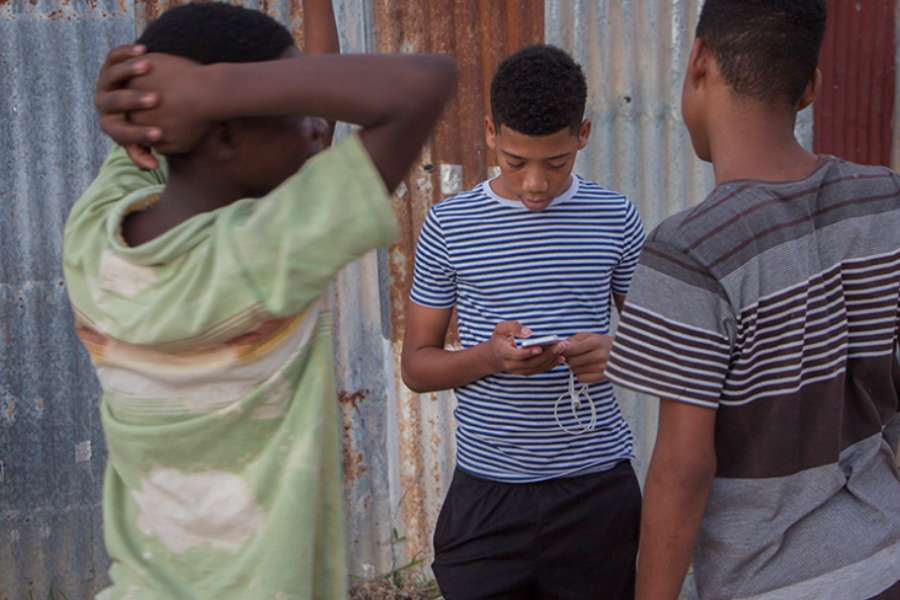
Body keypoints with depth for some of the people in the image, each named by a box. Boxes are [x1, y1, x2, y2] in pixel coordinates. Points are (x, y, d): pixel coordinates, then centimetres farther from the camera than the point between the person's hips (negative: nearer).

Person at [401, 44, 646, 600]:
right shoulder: (449, 225, -2)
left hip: (598, 490, 1)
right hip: (486, 492, -1)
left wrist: (614, 351, -13)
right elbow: (416, 365, 2)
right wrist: (491, 356, -18)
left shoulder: (616, 219, 1)